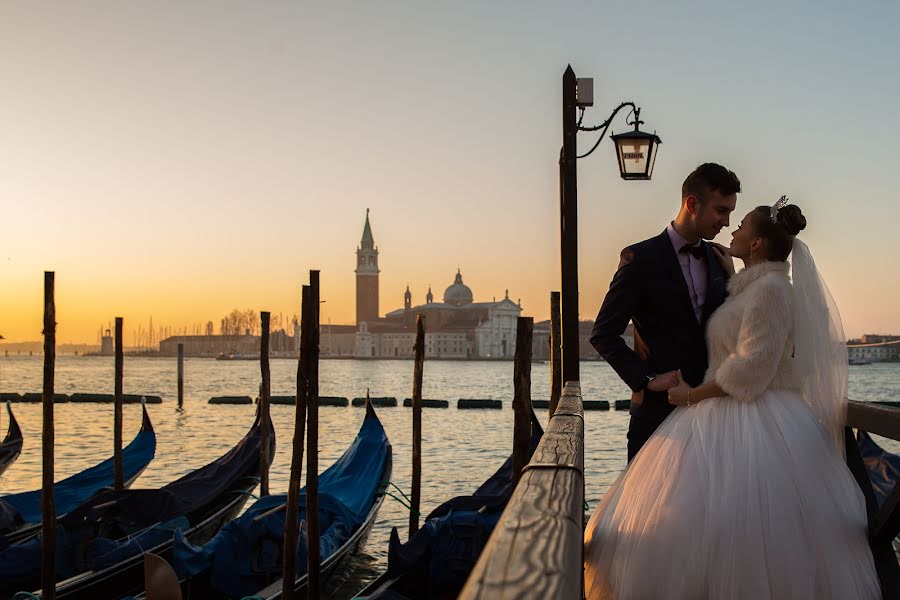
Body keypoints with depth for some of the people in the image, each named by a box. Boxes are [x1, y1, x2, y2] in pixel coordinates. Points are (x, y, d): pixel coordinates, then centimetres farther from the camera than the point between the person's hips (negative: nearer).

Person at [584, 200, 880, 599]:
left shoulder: (771, 287, -13)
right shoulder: (747, 286, 14)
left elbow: (752, 366, -19)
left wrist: (693, 394, -12)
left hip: (754, 427, -9)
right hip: (726, 419, 9)